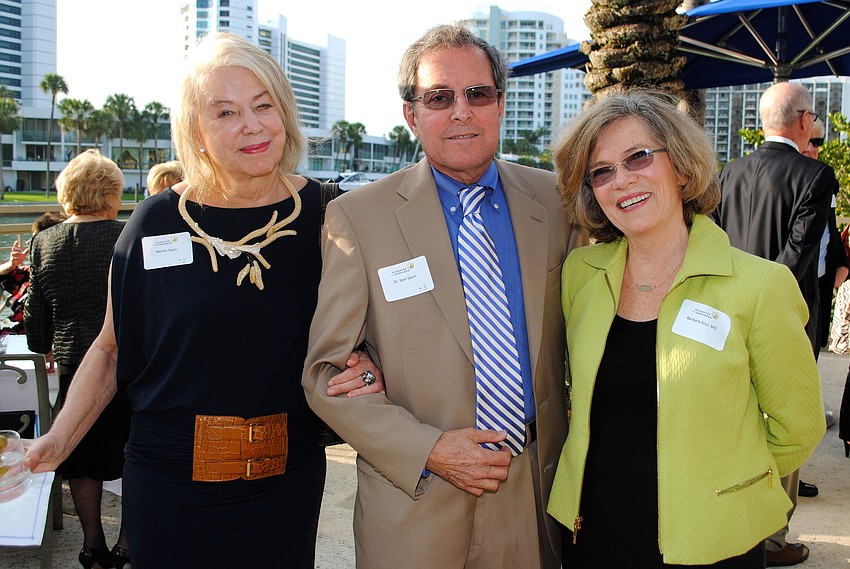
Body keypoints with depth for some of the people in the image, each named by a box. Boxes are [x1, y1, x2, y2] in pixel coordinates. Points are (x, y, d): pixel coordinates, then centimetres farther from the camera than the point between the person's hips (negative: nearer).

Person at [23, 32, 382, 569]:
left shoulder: (324, 213, -3)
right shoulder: (158, 221, -4)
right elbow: (111, 347, 5)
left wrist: (366, 369, -11)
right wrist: (58, 439, -5)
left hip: (287, 480, 1)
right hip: (171, 483, 0)